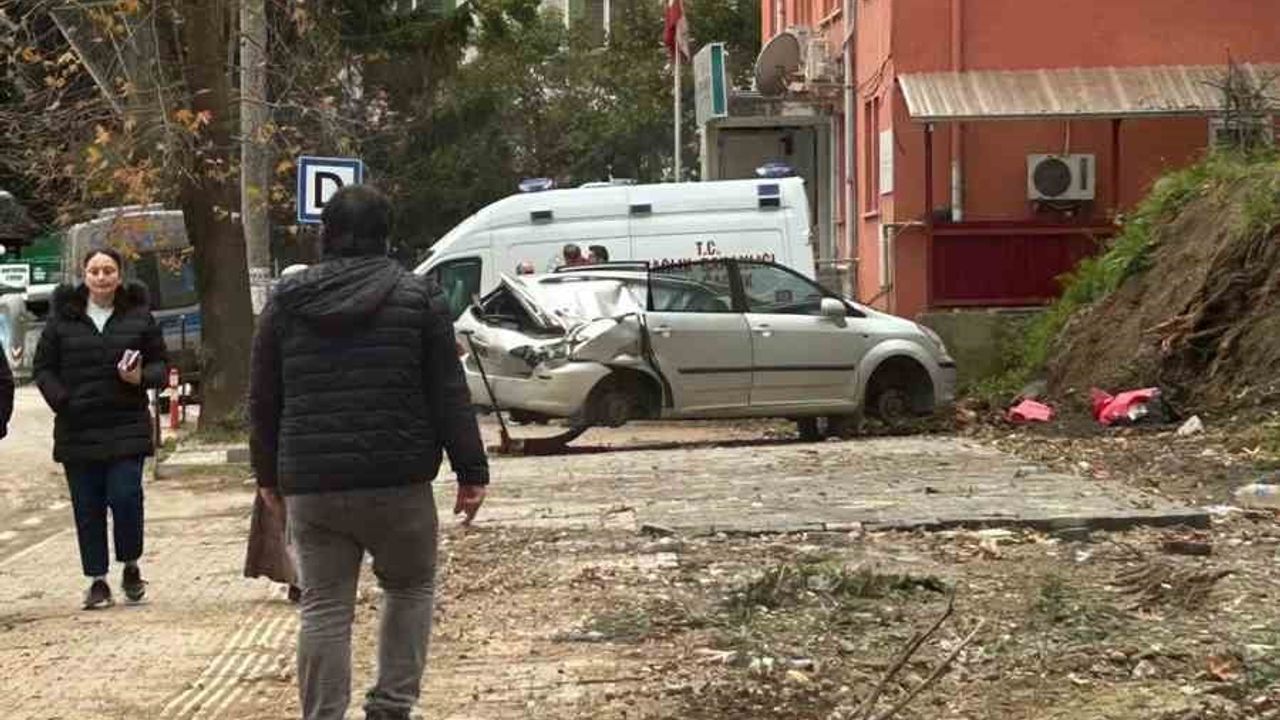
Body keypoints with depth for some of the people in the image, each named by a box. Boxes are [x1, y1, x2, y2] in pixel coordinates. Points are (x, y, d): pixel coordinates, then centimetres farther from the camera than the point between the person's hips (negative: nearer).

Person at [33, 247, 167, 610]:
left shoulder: (139, 317, 5)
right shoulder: (63, 318, 5)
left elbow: (160, 363, 10)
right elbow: (43, 367, 7)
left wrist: (142, 378, -12)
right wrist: (61, 401, -8)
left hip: (126, 426, -1)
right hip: (77, 428, 1)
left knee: (125, 496, -12)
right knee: (88, 507, 4)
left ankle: (131, 567, 11)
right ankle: (97, 580, 14)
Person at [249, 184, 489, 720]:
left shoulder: (286, 300, 6)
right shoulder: (418, 297, 0)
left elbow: (263, 400, 10)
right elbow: (448, 395, -3)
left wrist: (268, 474, 21)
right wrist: (472, 471, 1)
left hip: (312, 482, 2)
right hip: (397, 481, -1)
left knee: (324, 609, 4)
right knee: (410, 589, 17)